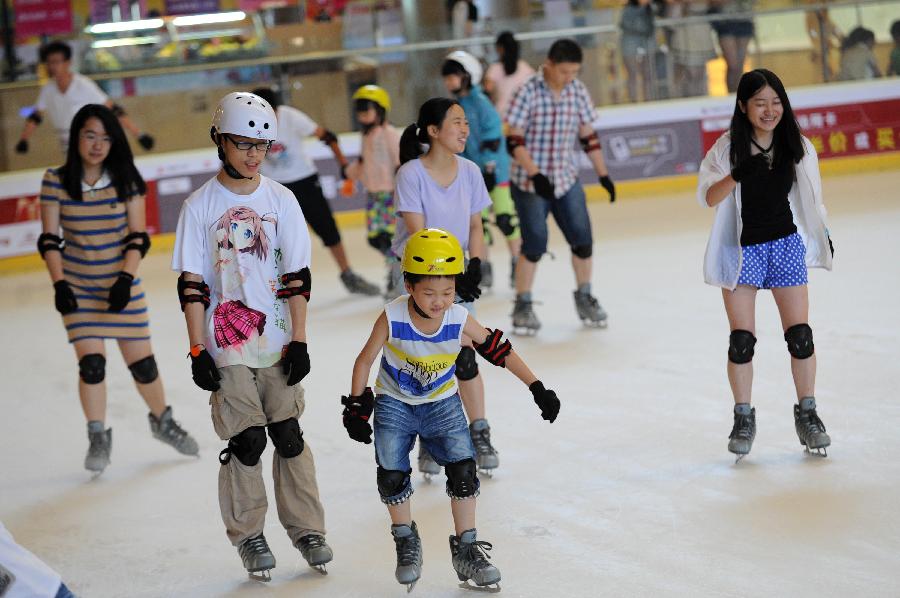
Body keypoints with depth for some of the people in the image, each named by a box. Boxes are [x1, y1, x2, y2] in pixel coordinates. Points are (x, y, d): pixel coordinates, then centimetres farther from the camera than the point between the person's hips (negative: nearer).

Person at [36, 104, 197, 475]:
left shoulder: (126, 180, -6)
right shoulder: (56, 181, -8)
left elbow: (138, 237, -6)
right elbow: (49, 240, -5)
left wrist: (126, 278, -17)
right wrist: (59, 284, -15)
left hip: (121, 284, 1)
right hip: (77, 285, 0)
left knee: (142, 362, 4)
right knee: (91, 362, -8)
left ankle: (163, 422, 29)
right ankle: (98, 440, 8)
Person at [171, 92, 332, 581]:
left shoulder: (280, 200, 2)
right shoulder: (200, 206, -3)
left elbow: (297, 276, 2)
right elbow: (191, 284, -3)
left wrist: (299, 340, -4)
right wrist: (198, 351, -7)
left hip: (278, 342, 2)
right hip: (227, 345, -2)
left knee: (289, 436, 3)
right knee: (247, 441, -3)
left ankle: (306, 528, 17)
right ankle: (248, 536, 13)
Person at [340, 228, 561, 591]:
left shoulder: (460, 320, -22)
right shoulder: (392, 319, -27)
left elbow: (499, 351, -10)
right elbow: (365, 360, -13)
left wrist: (537, 388, -10)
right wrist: (356, 407, -13)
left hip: (442, 403, 1)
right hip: (394, 403, -1)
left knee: (463, 470, -8)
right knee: (392, 475, -4)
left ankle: (466, 548, 6)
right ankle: (406, 543, 21)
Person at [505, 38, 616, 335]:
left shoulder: (578, 91, 0)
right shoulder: (528, 93, -14)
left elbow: (588, 136, 9)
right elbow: (514, 141, -15)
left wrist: (604, 175, 8)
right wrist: (535, 174, -24)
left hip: (566, 179, 5)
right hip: (530, 182, -5)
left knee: (582, 240, 4)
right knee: (535, 244, -7)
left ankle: (584, 298, 23)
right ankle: (522, 306, 7)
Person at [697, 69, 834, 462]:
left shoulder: (796, 146, -2)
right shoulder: (728, 147, -10)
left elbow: (811, 192, 10)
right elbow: (708, 197, -14)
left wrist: (823, 234, 13)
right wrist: (736, 175, -31)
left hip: (786, 245, 2)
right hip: (741, 249, -2)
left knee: (800, 336, 0)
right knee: (741, 340, 0)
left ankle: (807, 414, 16)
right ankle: (743, 419, 15)